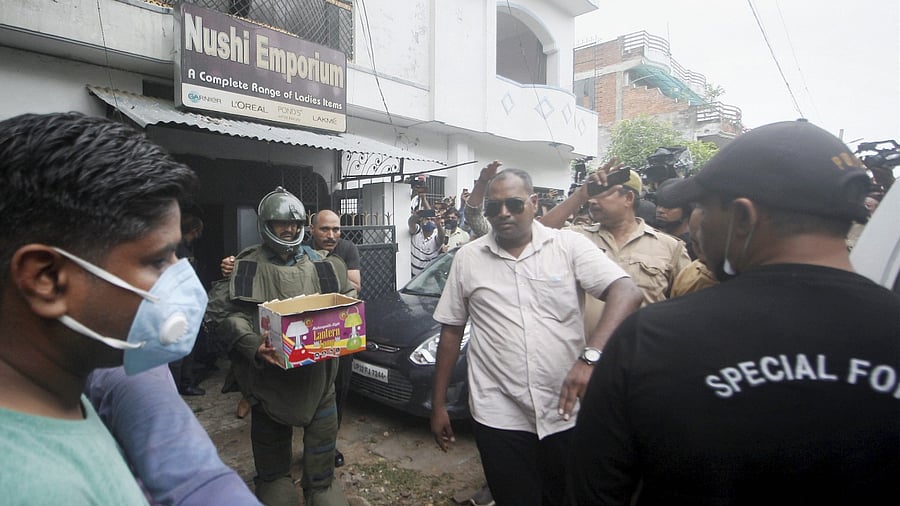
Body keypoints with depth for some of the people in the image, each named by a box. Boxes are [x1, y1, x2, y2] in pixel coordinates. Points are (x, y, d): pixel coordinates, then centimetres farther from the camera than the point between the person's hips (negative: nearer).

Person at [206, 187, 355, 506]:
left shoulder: (324, 266, 3)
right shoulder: (245, 268, -4)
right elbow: (220, 312, -9)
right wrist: (252, 346, -22)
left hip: (317, 372, 2)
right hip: (269, 377, -1)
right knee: (271, 444, 18)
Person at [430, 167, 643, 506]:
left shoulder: (569, 245, -4)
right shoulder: (468, 258, 1)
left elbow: (627, 293, -15)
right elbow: (451, 331, 6)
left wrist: (590, 356, -31)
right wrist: (438, 405, 7)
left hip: (566, 411, 0)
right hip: (499, 417, 0)